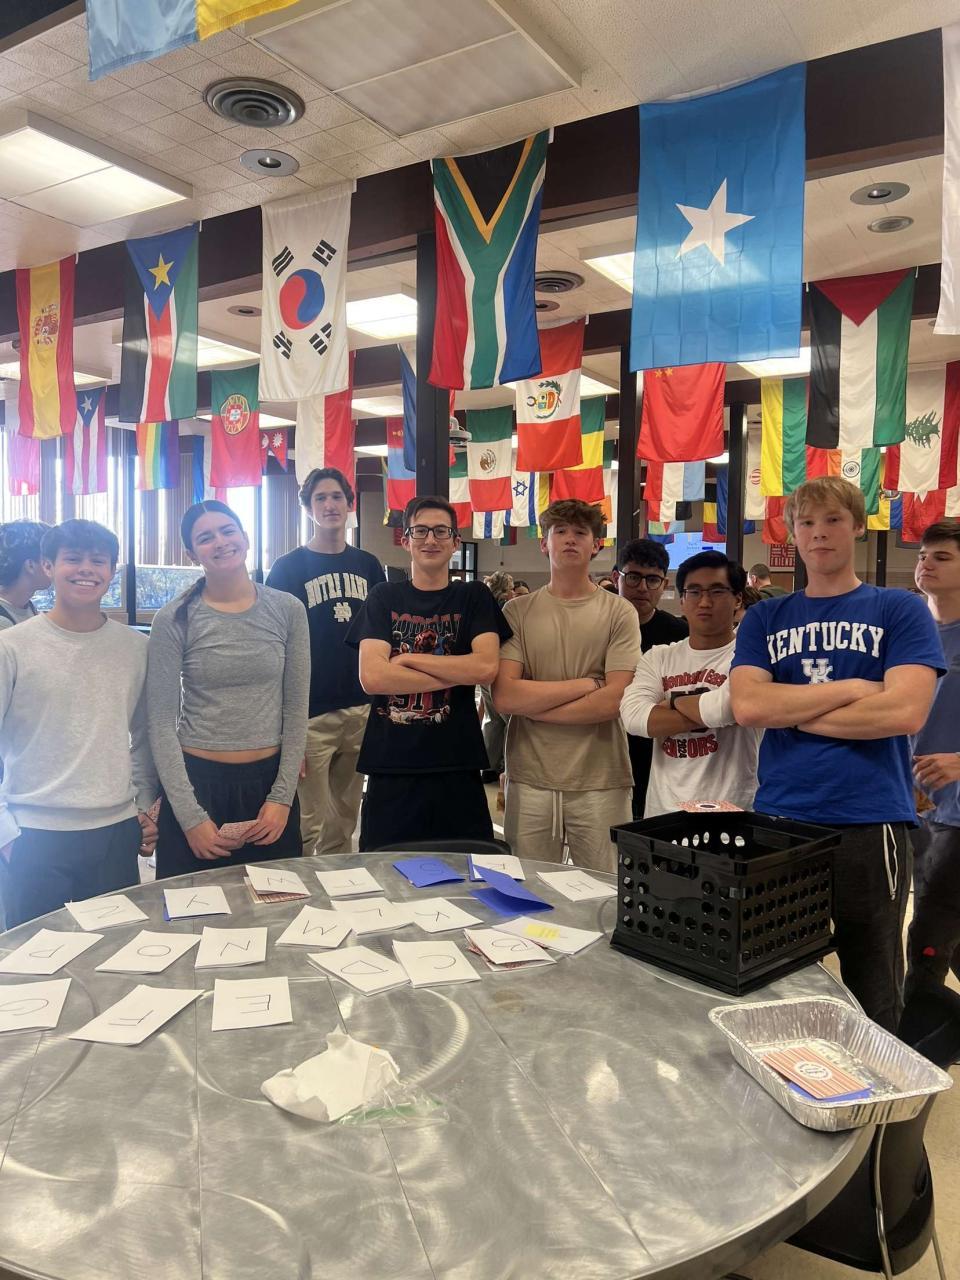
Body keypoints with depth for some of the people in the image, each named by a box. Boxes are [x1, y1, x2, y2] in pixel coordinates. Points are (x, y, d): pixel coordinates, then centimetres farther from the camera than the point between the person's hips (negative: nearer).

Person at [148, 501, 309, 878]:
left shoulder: (288, 610, -1)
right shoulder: (174, 620, -6)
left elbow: (296, 711, 2)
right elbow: (161, 723, -5)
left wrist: (283, 796, -4)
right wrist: (190, 816, -10)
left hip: (270, 779, 2)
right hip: (197, 780, -1)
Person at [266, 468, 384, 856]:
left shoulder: (368, 565, 10)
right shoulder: (287, 568, -1)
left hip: (362, 710, 4)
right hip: (310, 714, -4)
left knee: (344, 823, 14)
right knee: (308, 827, 0)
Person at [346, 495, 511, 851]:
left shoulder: (474, 597, 7)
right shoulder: (384, 598, 7)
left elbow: (486, 667, -10)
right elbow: (371, 677, -8)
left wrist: (406, 660, -8)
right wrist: (457, 673, -9)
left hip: (457, 768, 0)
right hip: (390, 768, 0)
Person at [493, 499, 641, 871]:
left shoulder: (619, 613, 1)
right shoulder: (518, 611, 4)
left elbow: (615, 700, -10)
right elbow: (504, 697, -8)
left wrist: (533, 705, -7)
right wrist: (584, 684, -10)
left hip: (601, 783, -1)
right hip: (529, 781, 1)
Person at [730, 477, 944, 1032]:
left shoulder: (901, 611, 3)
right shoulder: (764, 618, 10)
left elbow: (905, 711, -12)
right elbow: (748, 706, -5)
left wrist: (789, 709, -6)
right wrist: (850, 688, -9)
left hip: (870, 822, -2)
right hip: (778, 819, 2)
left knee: (872, 996, 12)